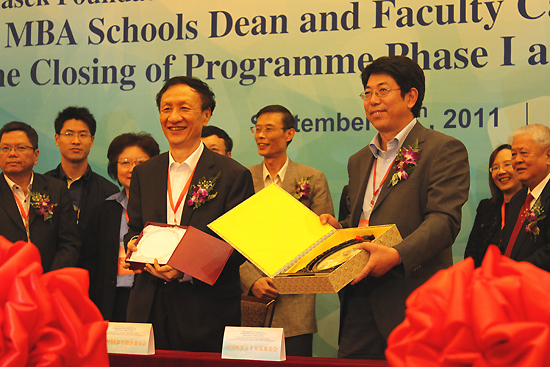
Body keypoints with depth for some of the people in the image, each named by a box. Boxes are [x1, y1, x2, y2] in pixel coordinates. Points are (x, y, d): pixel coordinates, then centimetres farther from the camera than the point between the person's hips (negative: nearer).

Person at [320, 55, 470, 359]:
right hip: (360, 299, 6)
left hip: (411, 298, -6)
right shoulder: (359, 161, 23)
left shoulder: (444, 149, -2)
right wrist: (337, 227, 6)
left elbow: (444, 220, -13)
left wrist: (398, 254, -27)